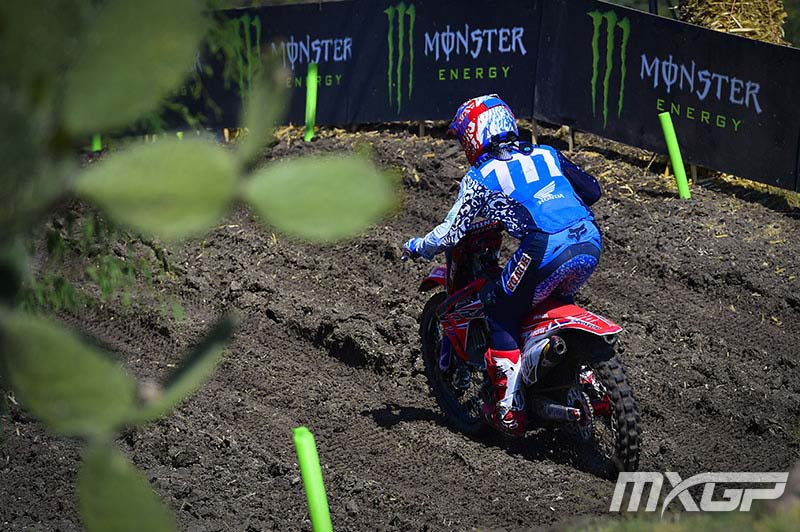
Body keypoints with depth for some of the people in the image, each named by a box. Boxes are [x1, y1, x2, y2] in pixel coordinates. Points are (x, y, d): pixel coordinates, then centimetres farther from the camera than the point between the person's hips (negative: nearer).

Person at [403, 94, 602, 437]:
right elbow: (592, 190, 26)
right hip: (590, 243, 6)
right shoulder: (546, 154, 22)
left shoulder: (480, 177, 9)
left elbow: (451, 232, 8)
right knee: (560, 302, 33)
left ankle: (509, 409, 8)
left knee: (501, 313, 13)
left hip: (545, 250, -6)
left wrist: (417, 247, 27)